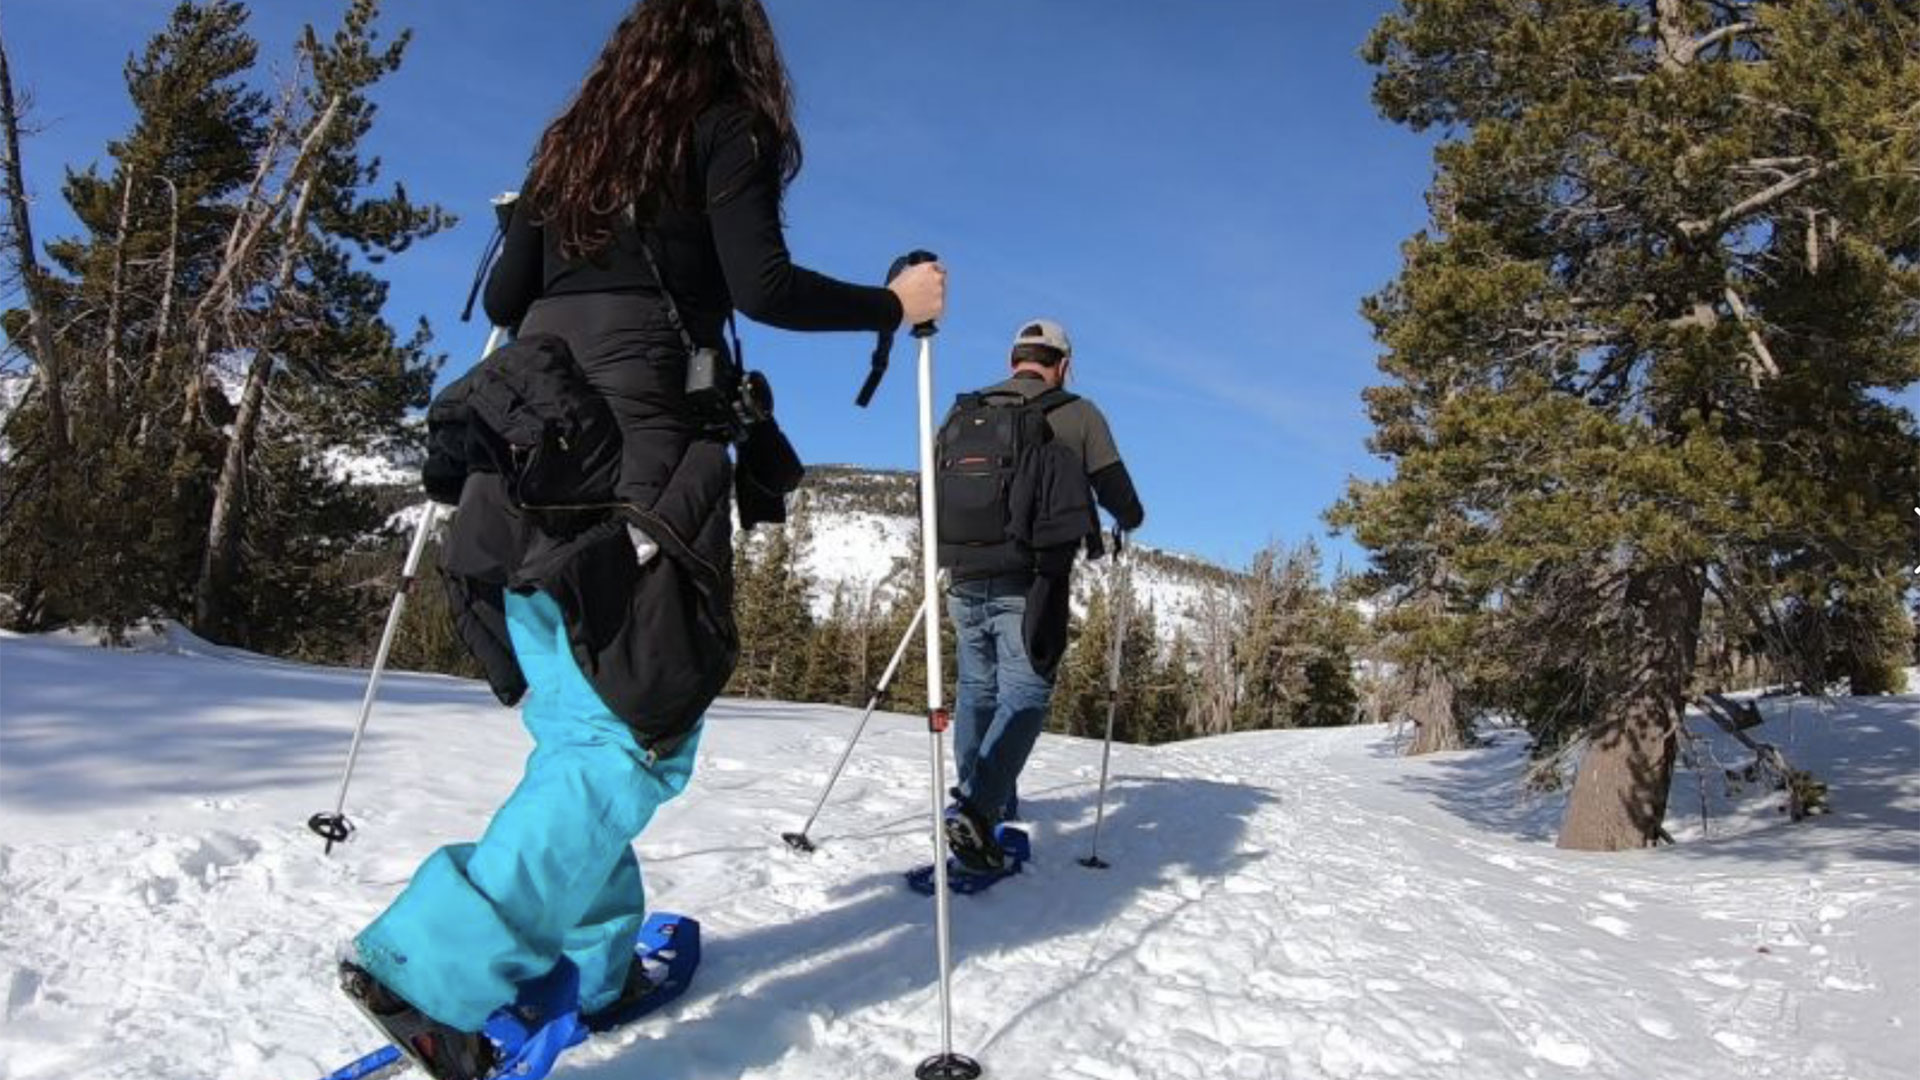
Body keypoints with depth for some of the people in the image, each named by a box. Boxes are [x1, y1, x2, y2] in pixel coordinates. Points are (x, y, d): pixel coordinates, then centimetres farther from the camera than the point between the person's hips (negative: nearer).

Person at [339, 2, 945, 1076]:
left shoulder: (575, 139, 23)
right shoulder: (726, 128, 5)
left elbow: (504, 298, 17)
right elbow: (764, 286, -9)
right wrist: (894, 303, 6)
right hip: (634, 437, -7)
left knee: (579, 725, 12)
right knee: (642, 733, -5)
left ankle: (588, 966, 18)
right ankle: (435, 966, -11)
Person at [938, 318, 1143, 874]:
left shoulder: (967, 410, 12)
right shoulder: (1077, 414, 2)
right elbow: (1116, 493, 3)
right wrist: (1130, 519, 26)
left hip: (966, 578, 5)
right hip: (1030, 582, -4)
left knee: (977, 690, 18)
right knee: (1024, 696, -3)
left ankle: (981, 800, 27)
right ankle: (977, 809, -20)